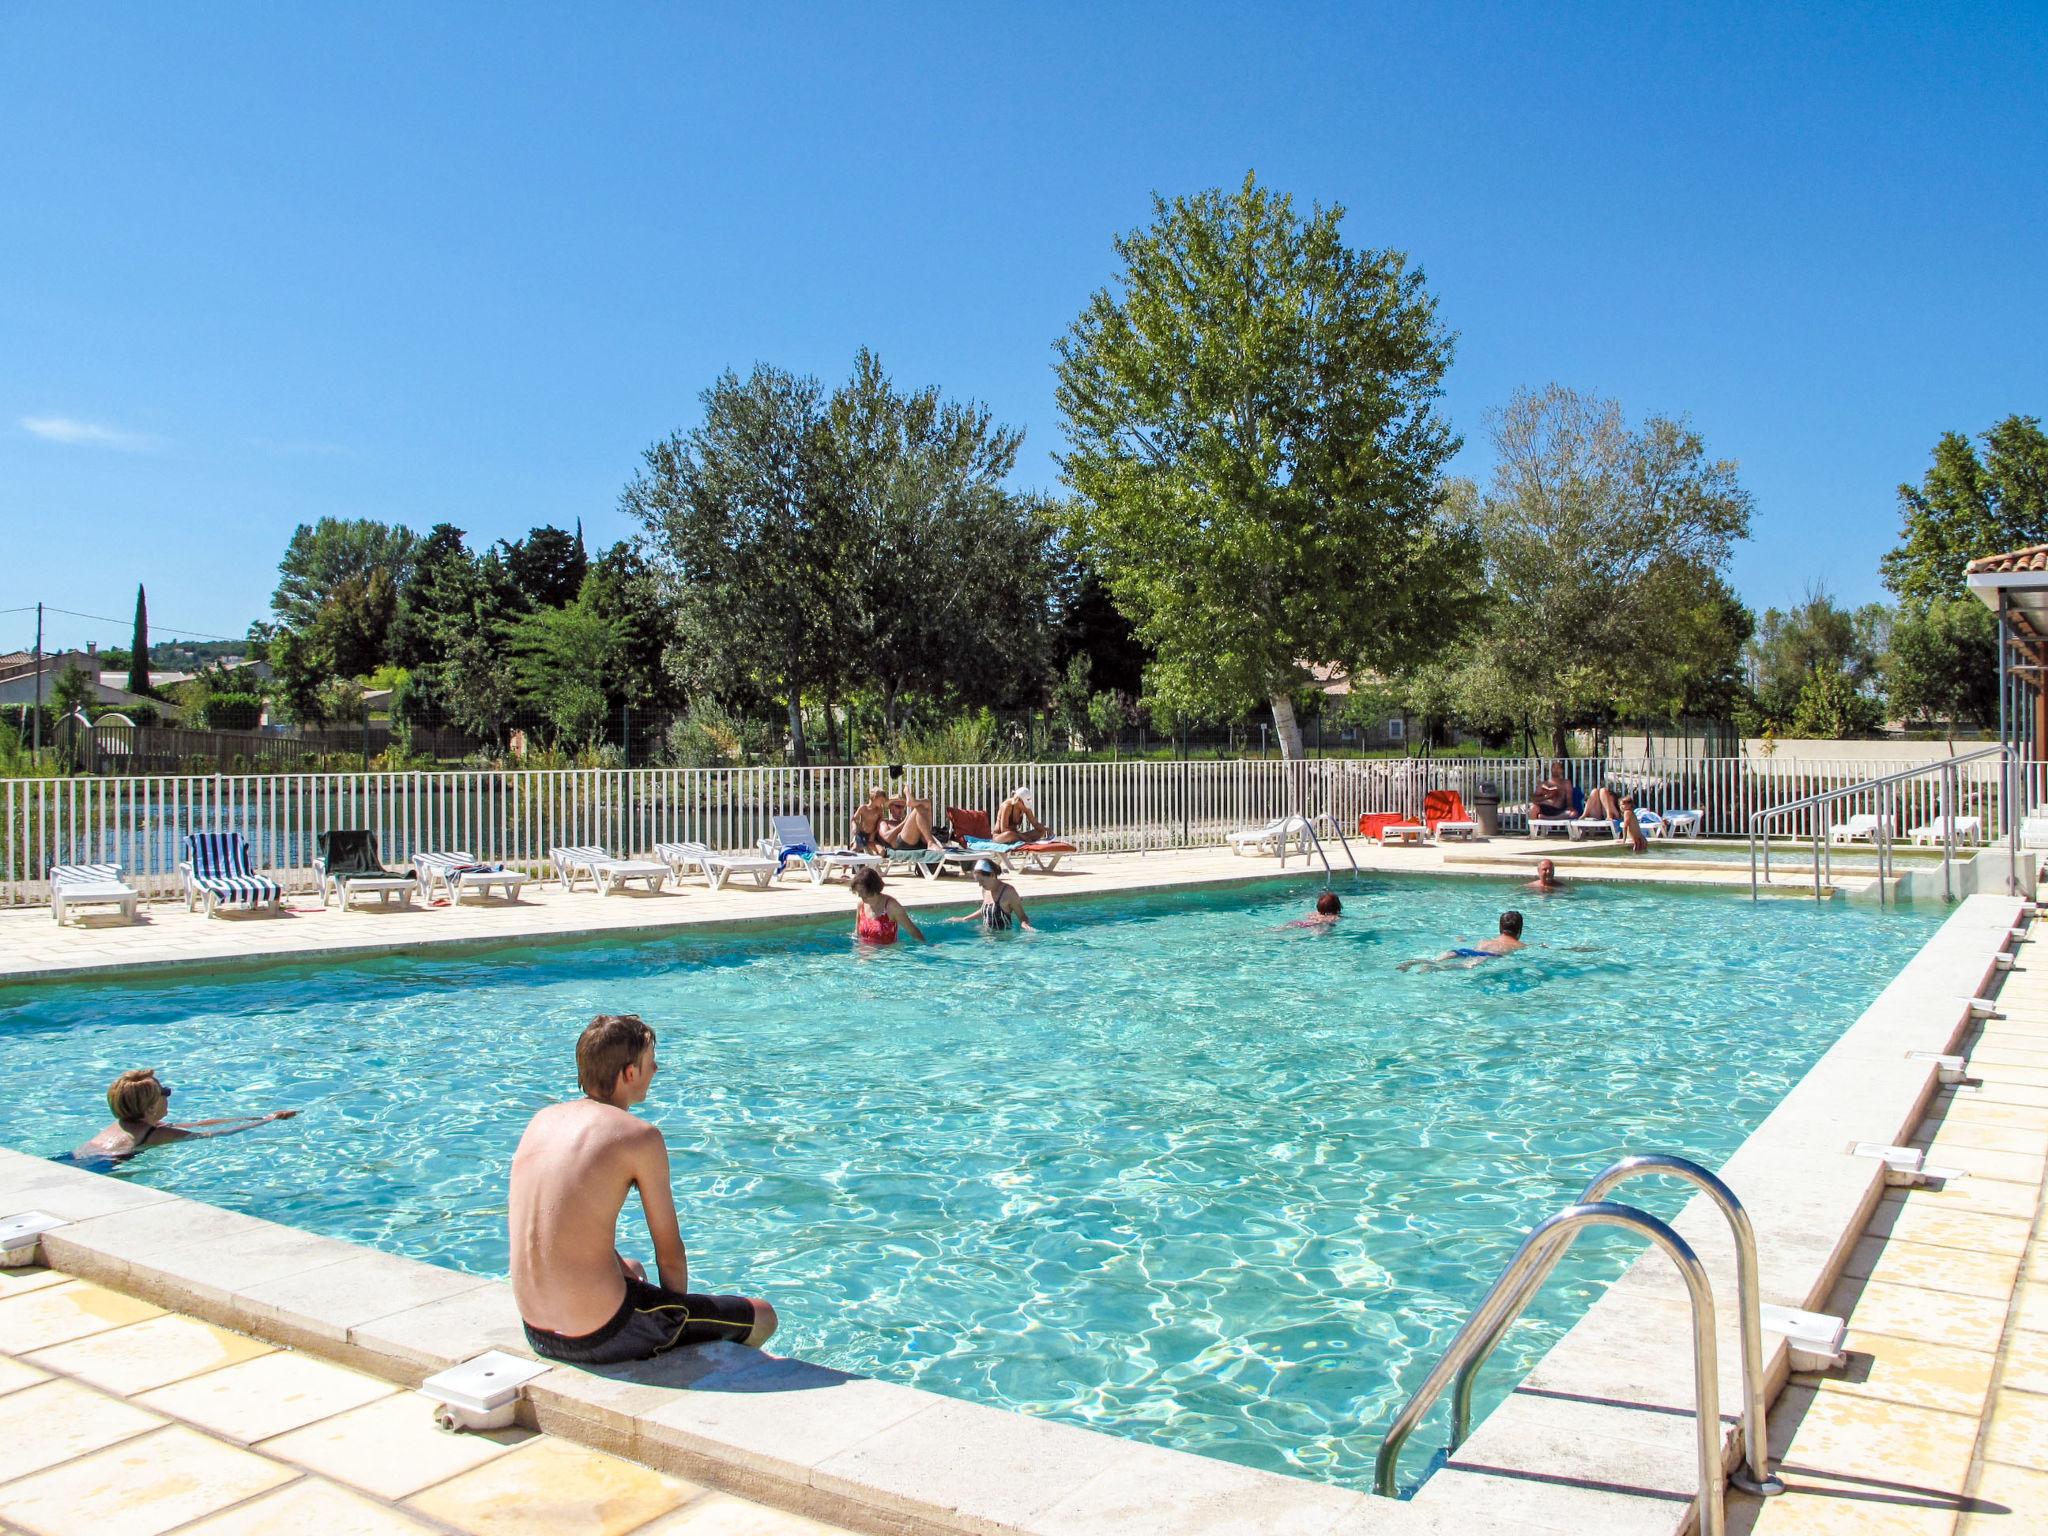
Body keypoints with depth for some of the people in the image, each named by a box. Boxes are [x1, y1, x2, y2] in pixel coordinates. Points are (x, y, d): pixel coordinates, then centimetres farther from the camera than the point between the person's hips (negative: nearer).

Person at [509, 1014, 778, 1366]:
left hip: (537, 1332, 8)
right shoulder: (639, 1137, -14)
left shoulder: (542, 1121, 6)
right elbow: (670, 1253, -6)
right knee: (763, 1317, 9)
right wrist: (679, 1308, 12)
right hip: (600, 1337, -8)